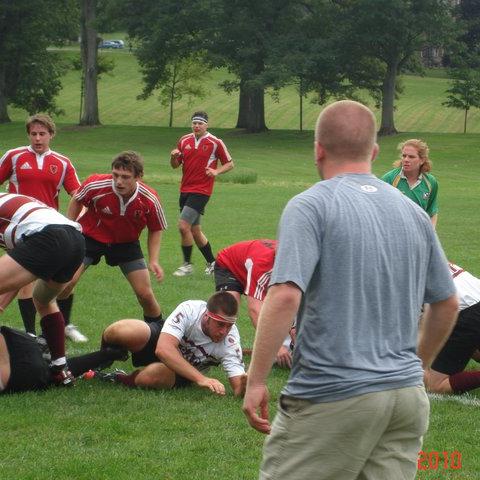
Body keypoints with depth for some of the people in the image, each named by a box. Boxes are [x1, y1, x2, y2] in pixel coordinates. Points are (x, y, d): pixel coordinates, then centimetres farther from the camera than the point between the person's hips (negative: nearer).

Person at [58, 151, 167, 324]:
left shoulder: (150, 199, -23)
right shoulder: (95, 185, -27)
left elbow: (155, 229, -4)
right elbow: (76, 201, -3)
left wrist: (153, 261, -13)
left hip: (126, 243, 1)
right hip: (90, 235, -1)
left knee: (145, 294, -5)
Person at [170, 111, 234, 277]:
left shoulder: (215, 142, -5)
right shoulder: (184, 141, 9)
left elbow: (229, 163, 2)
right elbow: (175, 165, 15)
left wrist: (216, 171, -15)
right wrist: (173, 157, -7)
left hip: (201, 191, -6)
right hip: (185, 190, 6)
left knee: (183, 226, -16)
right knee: (195, 231, 11)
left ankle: (187, 264, -4)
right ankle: (212, 262, 26)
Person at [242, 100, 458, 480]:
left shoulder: (310, 206, -8)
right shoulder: (413, 212, 11)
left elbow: (285, 295, -19)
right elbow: (447, 304, 18)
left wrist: (256, 381, -14)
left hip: (331, 397, -6)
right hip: (407, 396, 6)